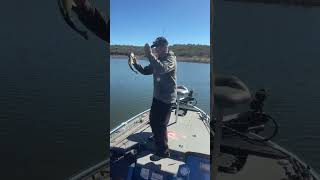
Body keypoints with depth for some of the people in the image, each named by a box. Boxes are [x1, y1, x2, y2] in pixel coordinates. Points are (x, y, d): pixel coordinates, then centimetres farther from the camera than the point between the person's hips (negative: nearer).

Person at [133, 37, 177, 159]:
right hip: (157, 96, 9)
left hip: (167, 98, -9)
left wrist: (150, 55, -38)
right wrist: (136, 64, -4)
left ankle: (163, 151, 12)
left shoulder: (171, 59, -16)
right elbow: (146, 71, 12)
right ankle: (157, 138, 47)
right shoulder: (157, 59, 10)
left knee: (160, 125, -4)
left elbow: (162, 69, -37)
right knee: (153, 120, 21)